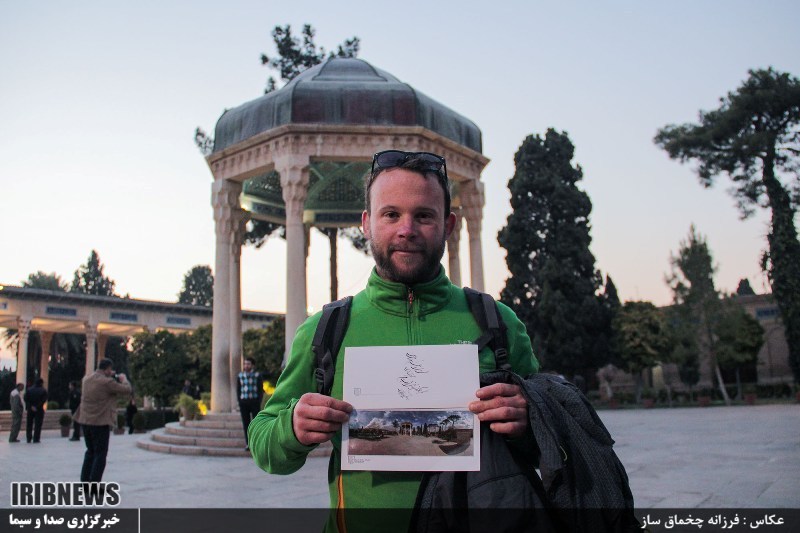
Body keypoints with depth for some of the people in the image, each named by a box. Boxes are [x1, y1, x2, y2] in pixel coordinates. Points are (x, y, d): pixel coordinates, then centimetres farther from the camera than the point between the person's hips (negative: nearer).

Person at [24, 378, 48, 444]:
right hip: (39, 410, -3)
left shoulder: (29, 390, 3)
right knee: (38, 425, 1)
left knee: (29, 424, 13)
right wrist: (37, 407, -10)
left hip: (30, 409, 3)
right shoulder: (43, 390, -6)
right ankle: (36, 439, -1)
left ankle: (28, 438, 16)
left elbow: (26, 399, -5)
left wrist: (30, 407, -8)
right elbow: (44, 401, -14)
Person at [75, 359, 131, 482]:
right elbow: (126, 390, -12)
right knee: (100, 454, 3)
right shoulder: (107, 382, -18)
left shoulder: (87, 379, 5)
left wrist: (112, 377, 17)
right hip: (101, 422, -7)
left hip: (85, 421, 7)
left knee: (90, 451, 20)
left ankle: (85, 481, 23)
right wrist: (123, 378, 6)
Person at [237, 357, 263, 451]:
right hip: (243, 402, 3)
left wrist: (259, 403, -7)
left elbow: (261, 390, 1)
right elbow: (238, 390, 12)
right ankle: (248, 443, 11)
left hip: (254, 402, -3)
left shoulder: (257, 375, 1)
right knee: (246, 423, 5)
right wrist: (239, 402, 3)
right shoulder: (240, 376, 9)